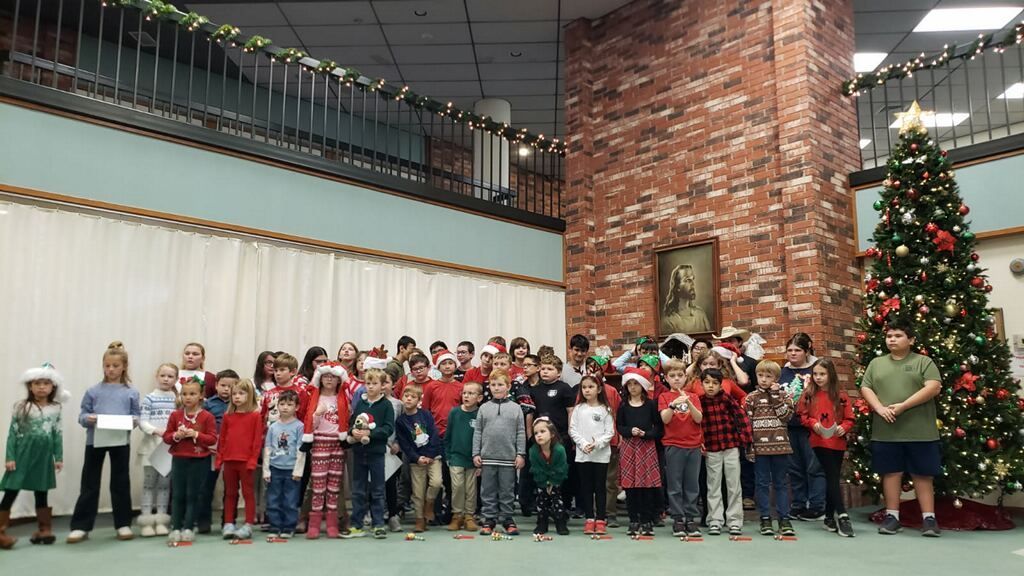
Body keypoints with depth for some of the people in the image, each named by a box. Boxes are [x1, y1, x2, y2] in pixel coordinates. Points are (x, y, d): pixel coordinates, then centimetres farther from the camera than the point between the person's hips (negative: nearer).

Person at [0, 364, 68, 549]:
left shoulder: (55, 409, 4)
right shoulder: (21, 407, -3)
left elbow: (58, 434, 6)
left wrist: (59, 457, 4)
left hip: (44, 456, 3)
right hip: (23, 455, -2)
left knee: (42, 493, 11)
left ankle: (45, 529, 19)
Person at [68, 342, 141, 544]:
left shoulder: (131, 392, 4)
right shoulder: (93, 391, 3)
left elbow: (136, 416, 5)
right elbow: (82, 415, 3)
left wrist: (134, 421, -17)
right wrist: (88, 419, -19)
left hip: (120, 441, 0)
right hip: (95, 441, 0)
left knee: (120, 483, 9)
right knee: (89, 484, 7)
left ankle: (123, 524, 18)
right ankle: (80, 526, 14)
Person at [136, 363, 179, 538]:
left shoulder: (178, 400, 9)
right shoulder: (149, 398, -2)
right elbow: (142, 422, -9)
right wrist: (156, 431, -23)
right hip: (151, 445, -3)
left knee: (165, 483, 8)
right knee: (149, 483, 1)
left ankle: (161, 521, 14)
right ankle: (146, 521, 7)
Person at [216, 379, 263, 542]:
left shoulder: (255, 416, -5)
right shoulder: (228, 416, 9)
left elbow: (258, 440, -7)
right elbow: (222, 438, 12)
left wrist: (253, 459, -11)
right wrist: (219, 458, 7)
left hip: (246, 461, -4)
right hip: (229, 461, 5)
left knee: (248, 493, 2)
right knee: (230, 493, 13)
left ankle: (248, 526, 7)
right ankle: (228, 524, 20)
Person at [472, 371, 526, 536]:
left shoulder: (515, 408, 4)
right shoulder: (484, 408, 6)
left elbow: (521, 433, 3)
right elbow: (478, 432, 7)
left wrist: (521, 454, -2)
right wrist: (476, 454, 2)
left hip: (509, 458, -1)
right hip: (487, 457, 1)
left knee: (507, 491, 7)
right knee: (488, 491, 7)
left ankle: (507, 519, 17)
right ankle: (489, 519, 16)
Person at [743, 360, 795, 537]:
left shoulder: (783, 396, 7)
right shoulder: (751, 398, 3)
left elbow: (786, 415, -9)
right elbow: (746, 423, 1)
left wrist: (775, 396, -10)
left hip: (780, 445, 1)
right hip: (760, 447, -1)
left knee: (781, 483, 7)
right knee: (762, 484, 4)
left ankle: (784, 519, 14)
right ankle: (765, 519, 12)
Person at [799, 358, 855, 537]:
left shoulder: (840, 395, 1)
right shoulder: (809, 394, 0)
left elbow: (849, 418, 2)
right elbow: (803, 415, 3)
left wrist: (844, 428, -17)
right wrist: (813, 423, -15)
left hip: (838, 442, 2)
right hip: (819, 441, -2)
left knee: (832, 478, 10)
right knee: (833, 478, -9)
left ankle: (829, 517, 22)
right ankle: (842, 516, -9)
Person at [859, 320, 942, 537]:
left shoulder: (923, 362, 3)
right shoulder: (876, 363, 12)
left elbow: (934, 388, -10)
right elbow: (865, 388, 7)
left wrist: (903, 406, -17)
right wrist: (879, 408, -12)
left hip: (919, 432, -3)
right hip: (885, 432, 3)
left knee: (922, 474, 4)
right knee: (891, 472, 7)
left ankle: (928, 518, 11)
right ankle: (892, 516, 15)